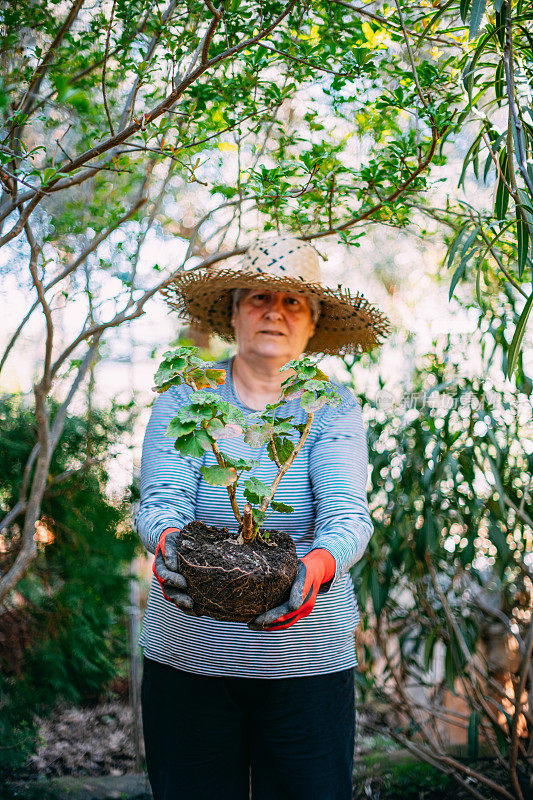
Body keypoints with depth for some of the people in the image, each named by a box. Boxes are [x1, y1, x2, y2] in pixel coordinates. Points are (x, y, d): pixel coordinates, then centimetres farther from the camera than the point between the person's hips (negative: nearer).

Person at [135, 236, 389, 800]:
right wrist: (168, 542, -38)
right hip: (189, 659, 1)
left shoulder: (333, 406, -3)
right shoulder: (184, 399, -1)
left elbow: (346, 510, -17)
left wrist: (318, 565, -39)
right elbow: (161, 499, -14)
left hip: (309, 663, 0)